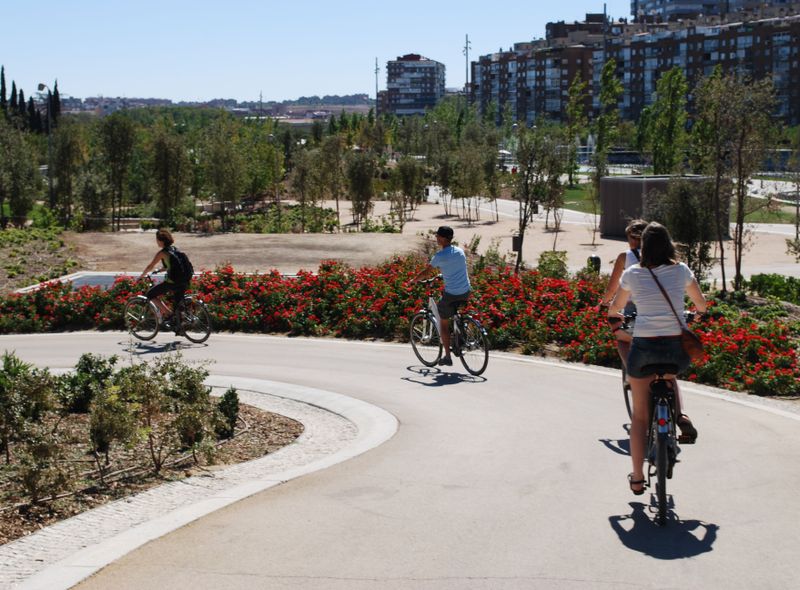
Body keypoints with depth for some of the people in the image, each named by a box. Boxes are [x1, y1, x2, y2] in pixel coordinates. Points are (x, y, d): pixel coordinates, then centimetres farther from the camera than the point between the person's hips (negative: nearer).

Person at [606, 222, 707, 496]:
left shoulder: (632, 273, 2)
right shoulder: (681, 271, 3)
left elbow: (614, 308, 17)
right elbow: (701, 305, 17)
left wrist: (614, 319, 40)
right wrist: (691, 311, 40)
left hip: (643, 347, -1)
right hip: (676, 348, 1)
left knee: (640, 415, 13)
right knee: (668, 378, 38)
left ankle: (637, 478, 14)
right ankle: (680, 415, 10)